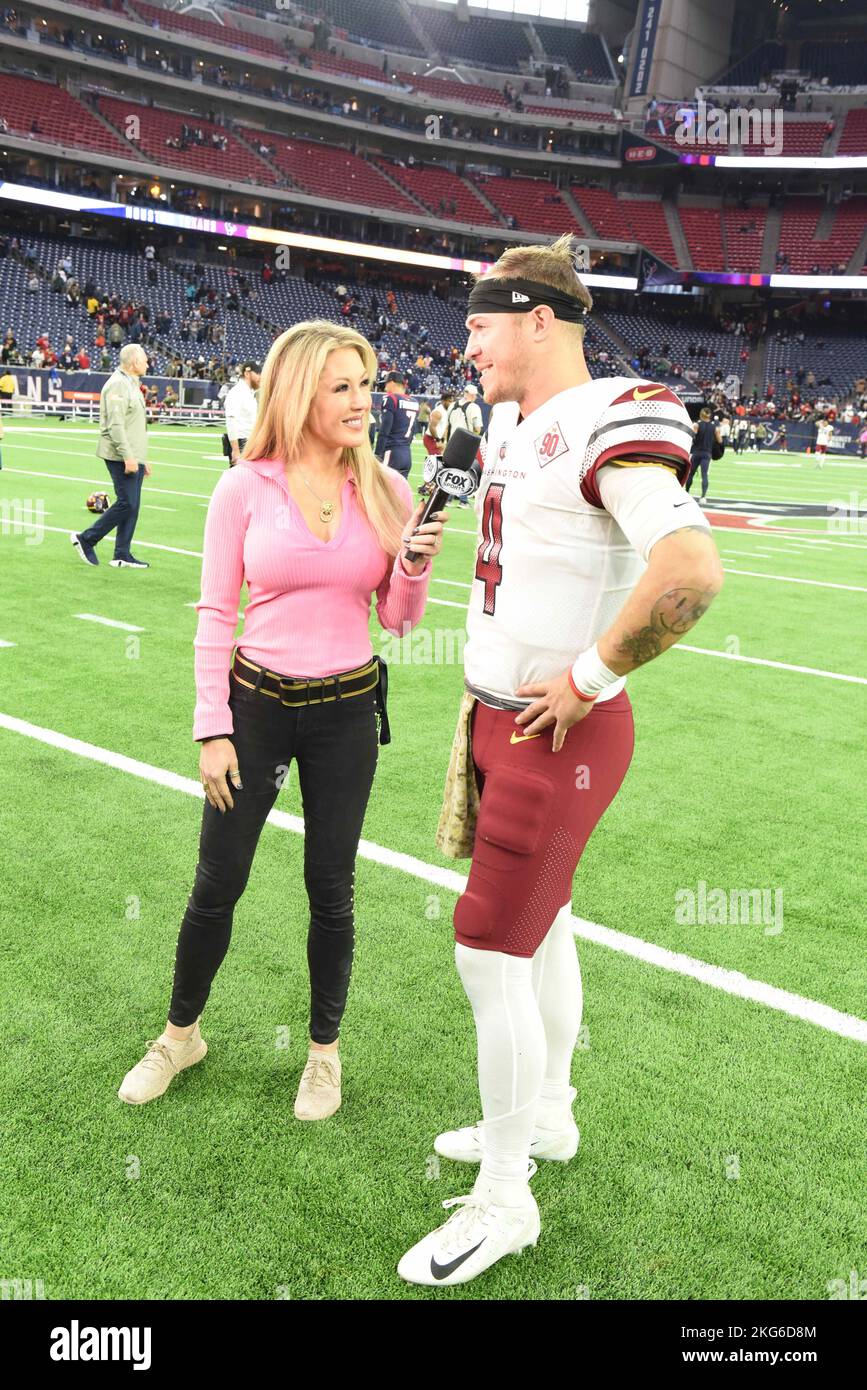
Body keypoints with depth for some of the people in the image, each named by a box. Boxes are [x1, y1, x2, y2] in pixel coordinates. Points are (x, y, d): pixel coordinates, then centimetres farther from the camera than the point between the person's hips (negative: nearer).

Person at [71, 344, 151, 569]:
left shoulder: (132, 384, 20)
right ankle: (86, 539, 1)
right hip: (122, 457, -10)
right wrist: (127, 456, -24)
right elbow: (115, 425, -20)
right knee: (127, 503, -11)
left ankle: (122, 555, 11)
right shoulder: (118, 384, -12)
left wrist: (142, 459, 22)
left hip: (134, 457, 10)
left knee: (132, 506, 7)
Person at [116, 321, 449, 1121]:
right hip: (255, 702, -1)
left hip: (347, 710, 1)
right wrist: (213, 730, -5)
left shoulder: (385, 489, -2)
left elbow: (398, 620, 3)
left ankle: (325, 1049, 32)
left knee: (331, 889, 10)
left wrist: (415, 566, -18)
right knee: (217, 884, 9)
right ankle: (181, 1033, 35)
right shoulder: (245, 488, -7)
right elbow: (215, 616, -3)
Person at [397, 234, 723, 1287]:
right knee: (540, 928, 20)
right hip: (496, 715, 9)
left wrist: (587, 677, -24)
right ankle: (545, 1117, 41)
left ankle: (504, 1201, 17)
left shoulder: (611, 420, -20)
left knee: (490, 955, -2)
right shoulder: (512, 419, 9)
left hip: (560, 733, -9)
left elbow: (692, 570, -35)